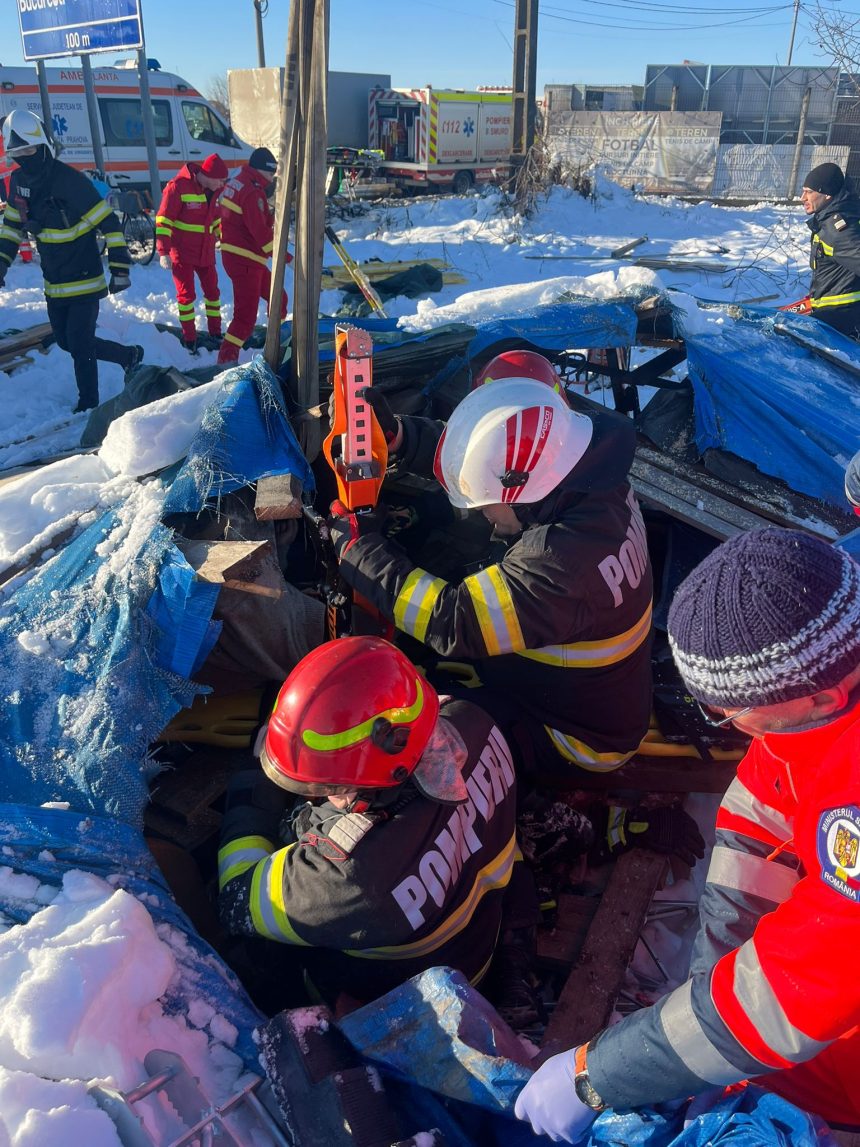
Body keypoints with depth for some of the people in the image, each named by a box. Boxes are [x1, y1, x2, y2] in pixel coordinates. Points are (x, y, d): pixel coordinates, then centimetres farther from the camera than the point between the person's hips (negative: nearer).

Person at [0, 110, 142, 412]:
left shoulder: (69, 181, -19)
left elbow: (109, 224, -19)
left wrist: (119, 269, -22)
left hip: (85, 281, -8)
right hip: (54, 284, 8)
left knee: (79, 346, -5)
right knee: (67, 342, 15)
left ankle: (88, 405, 13)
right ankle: (129, 356, 32)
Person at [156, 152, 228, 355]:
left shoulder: (215, 190, 1)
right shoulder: (178, 187, -19)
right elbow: (163, 220, -19)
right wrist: (163, 252, -23)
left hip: (206, 251, 6)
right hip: (182, 252, -6)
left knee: (212, 290, 13)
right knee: (187, 294, 1)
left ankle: (215, 331, 28)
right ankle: (189, 338, 11)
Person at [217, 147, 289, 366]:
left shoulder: (239, 181, 14)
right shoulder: (252, 192, -19)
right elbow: (261, 233, -22)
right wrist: (287, 258, -18)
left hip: (248, 258, 11)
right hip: (243, 259, -11)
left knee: (277, 297, 22)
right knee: (246, 313, -9)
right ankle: (226, 358, -6)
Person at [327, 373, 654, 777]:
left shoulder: (565, 562, -39)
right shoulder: (590, 482, -13)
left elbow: (454, 622, -32)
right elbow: (478, 455, -1)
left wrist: (359, 548, -22)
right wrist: (395, 435, -13)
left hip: (582, 740, -8)